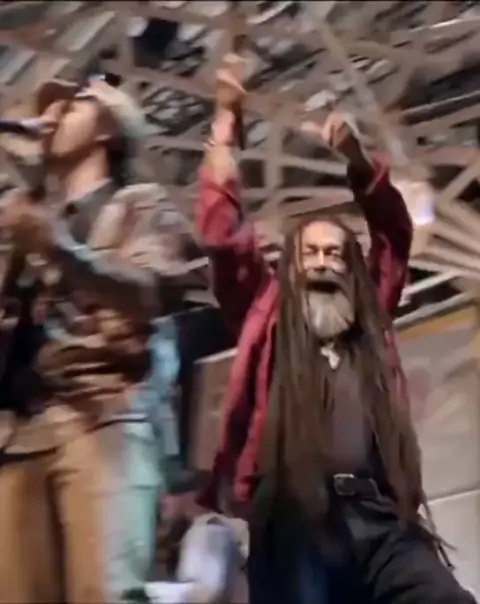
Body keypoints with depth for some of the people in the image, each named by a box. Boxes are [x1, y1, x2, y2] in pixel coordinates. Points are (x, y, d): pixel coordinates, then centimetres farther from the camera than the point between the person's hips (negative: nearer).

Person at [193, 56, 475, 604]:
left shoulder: (370, 320, 24)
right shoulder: (268, 317, 17)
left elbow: (394, 233, 25)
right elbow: (222, 231, 10)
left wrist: (354, 158, 10)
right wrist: (225, 118, 11)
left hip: (380, 520, 2)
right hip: (294, 523, -2)